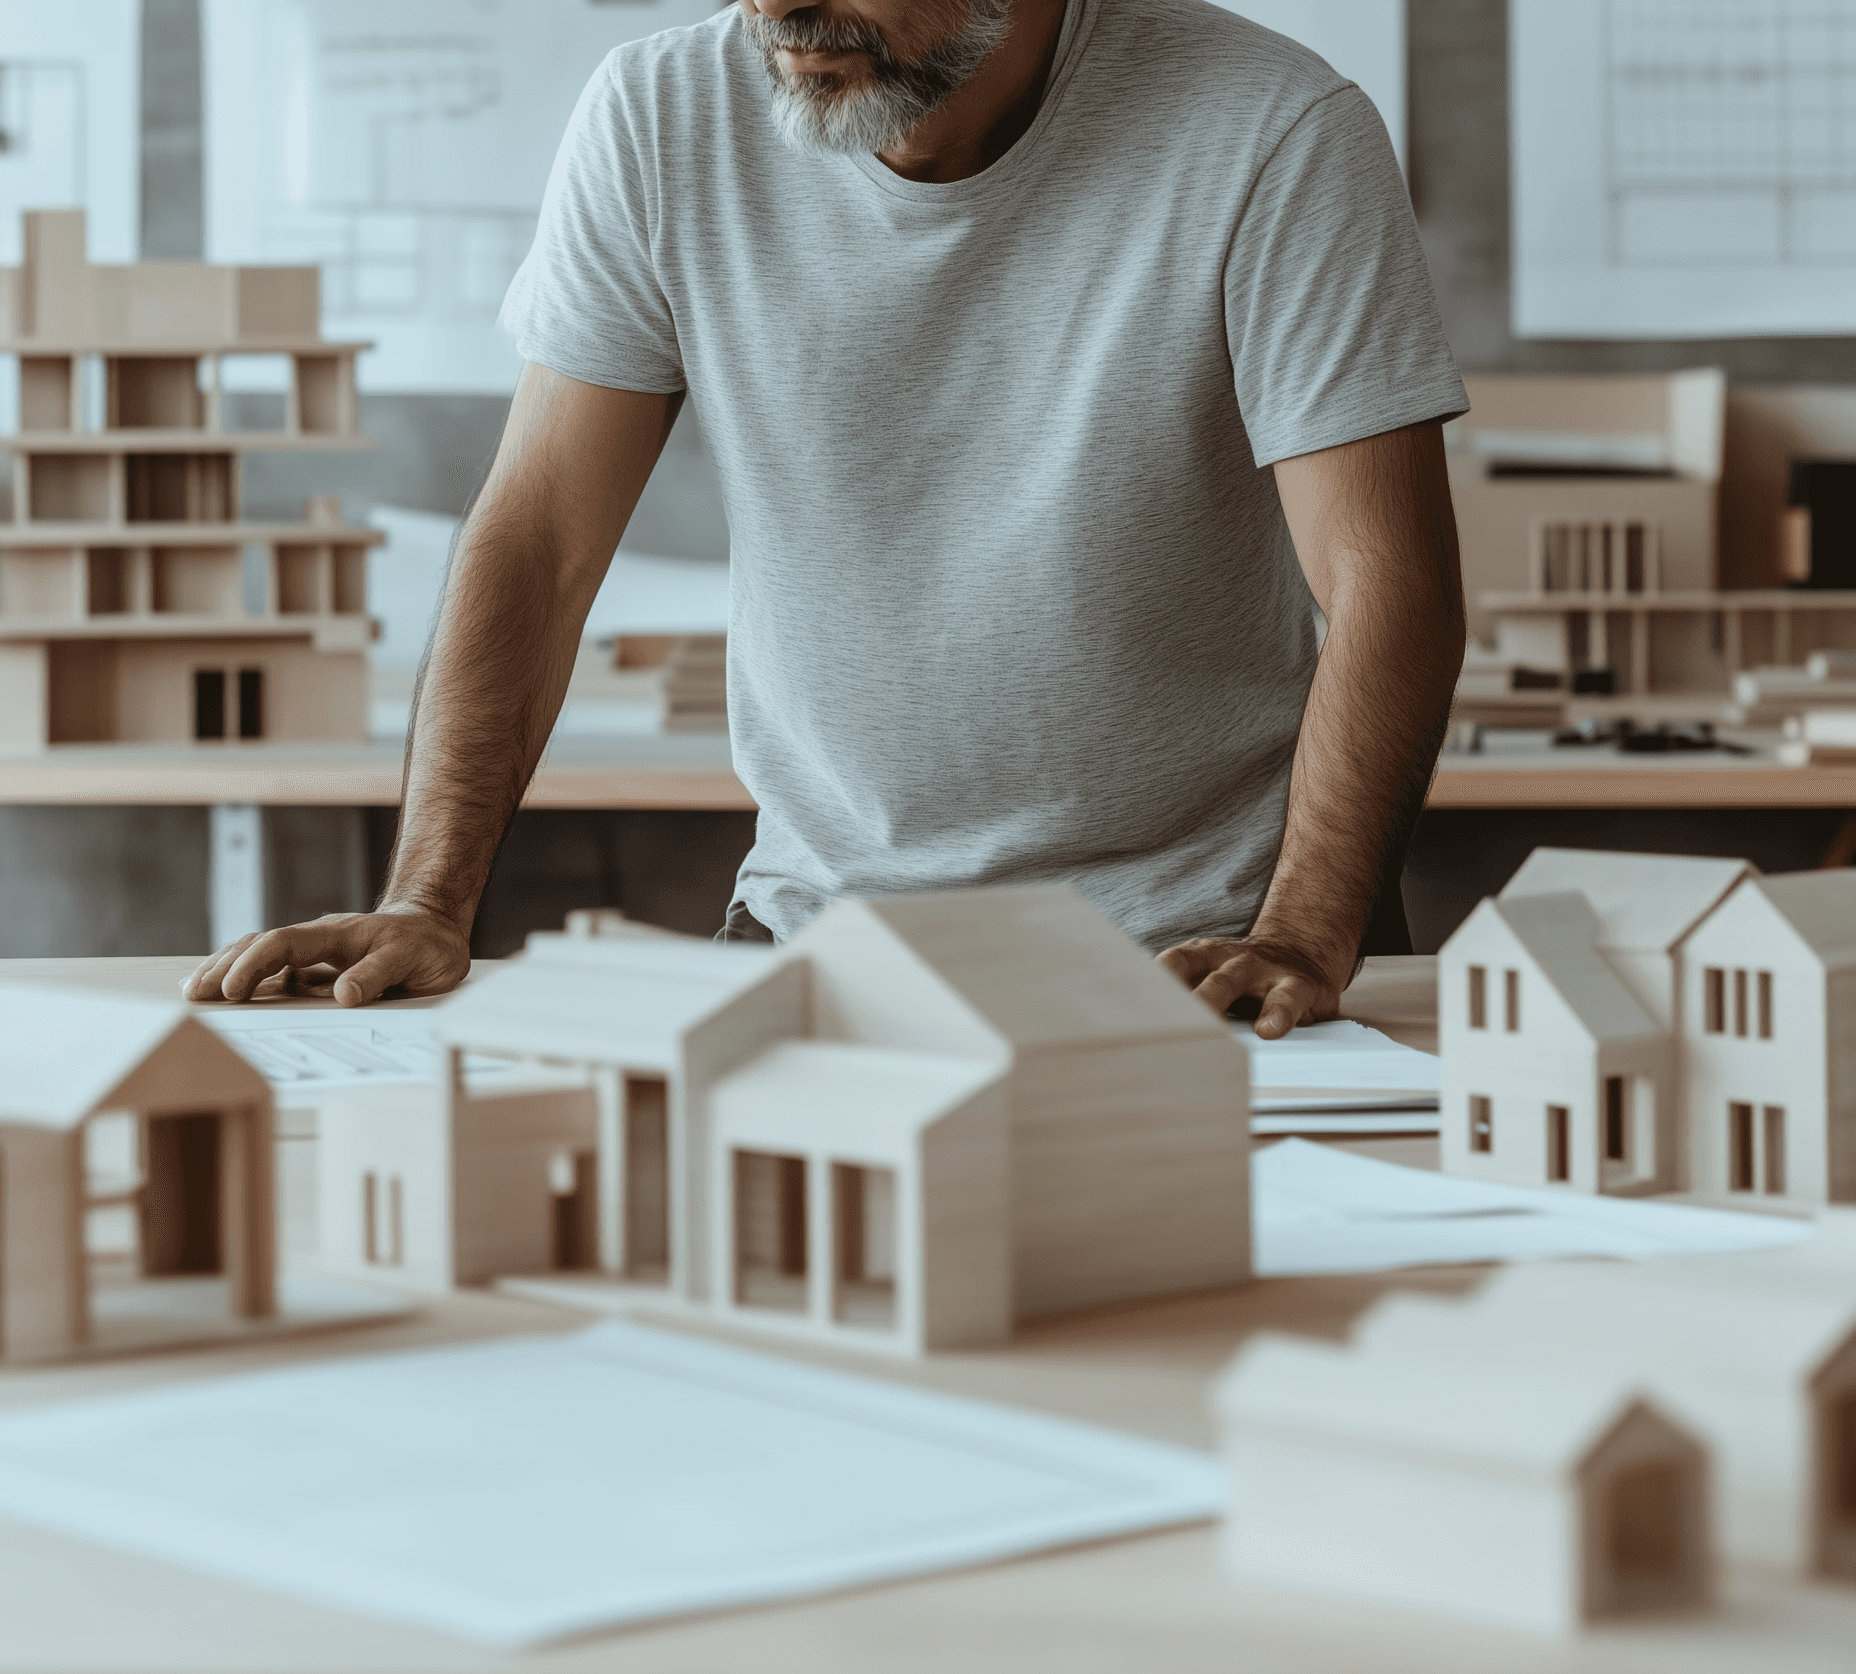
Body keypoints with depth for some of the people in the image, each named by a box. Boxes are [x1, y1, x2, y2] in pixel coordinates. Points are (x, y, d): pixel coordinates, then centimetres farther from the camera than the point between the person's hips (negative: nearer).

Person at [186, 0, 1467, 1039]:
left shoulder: (1274, 139, -12)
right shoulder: (663, 120, -4)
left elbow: (1385, 582, -15)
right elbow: (538, 540, -2)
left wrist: (1301, 940, -28)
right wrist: (427, 907, -12)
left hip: (1187, 960, -2)